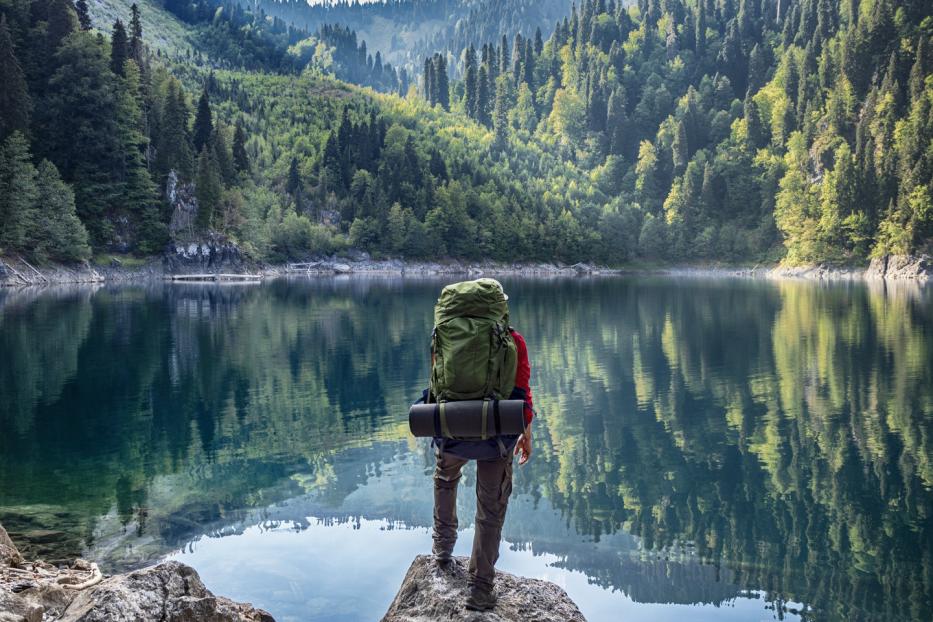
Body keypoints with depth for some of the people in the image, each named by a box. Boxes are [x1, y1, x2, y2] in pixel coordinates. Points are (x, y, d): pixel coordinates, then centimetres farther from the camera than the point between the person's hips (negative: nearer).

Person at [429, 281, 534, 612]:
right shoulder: (512, 340, -4)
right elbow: (522, 389, -5)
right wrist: (527, 432, 6)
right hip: (496, 434, -2)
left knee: (445, 480, 34)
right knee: (491, 510, 9)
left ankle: (443, 545, 43)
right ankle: (480, 589, 12)